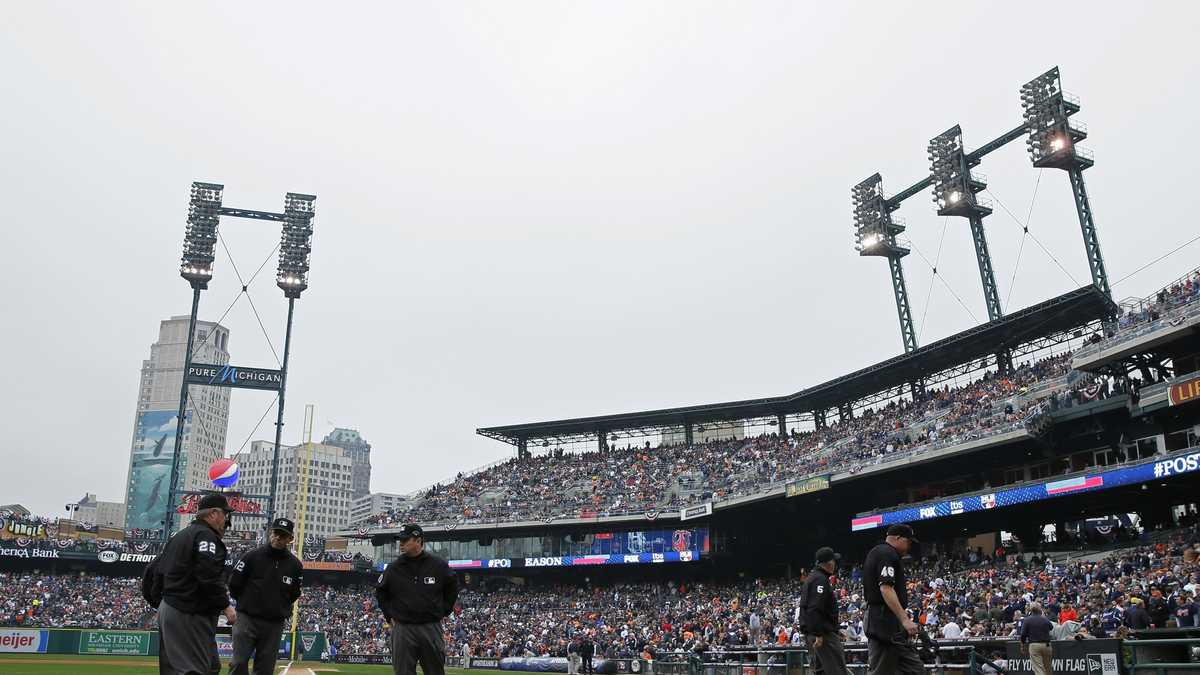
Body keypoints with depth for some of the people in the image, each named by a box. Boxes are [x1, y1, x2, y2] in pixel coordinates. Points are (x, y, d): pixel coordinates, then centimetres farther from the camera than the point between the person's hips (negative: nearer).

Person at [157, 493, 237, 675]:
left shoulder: (179, 535, 19)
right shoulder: (206, 535, -13)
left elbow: (158, 569, 20)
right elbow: (209, 576, -23)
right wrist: (226, 605, -18)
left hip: (167, 607, 11)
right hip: (189, 614, -11)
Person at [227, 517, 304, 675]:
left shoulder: (295, 565, 1)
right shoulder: (252, 556, -5)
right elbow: (234, 584, 3)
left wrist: (281, 609, 8)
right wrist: (247, 604, 9)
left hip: (275, 624, 2)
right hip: (247, 619, -2)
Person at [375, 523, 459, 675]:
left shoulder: (438, 564, -1)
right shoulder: (394, 567, 2)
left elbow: (452, 587, 14)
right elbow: (381, 593, 18)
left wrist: (444, 612, 8)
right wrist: (389, 616, 10)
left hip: (432, 628, -1)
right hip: (402, 629, 1)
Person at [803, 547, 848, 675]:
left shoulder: (812, 577, 18)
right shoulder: (820, 579, -14)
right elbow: (815, 609, -23)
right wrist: (818, 634, -24)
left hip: (813, 633, 11)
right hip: (823, 634, -11)